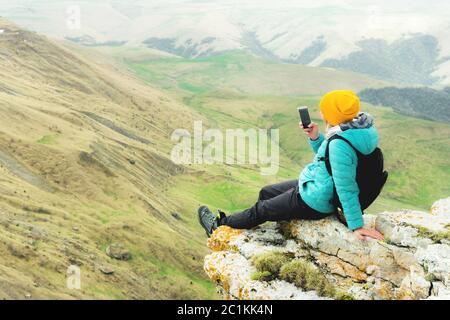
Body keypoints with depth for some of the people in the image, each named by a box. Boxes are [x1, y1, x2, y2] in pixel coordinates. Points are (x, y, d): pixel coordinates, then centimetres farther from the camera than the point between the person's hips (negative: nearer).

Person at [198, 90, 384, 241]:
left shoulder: (340, 144, -34)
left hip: (313, 202, -9)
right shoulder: (355, 128, -5)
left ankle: (219, 226, 31)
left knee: (261, 210, 10)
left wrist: (357, 226, -27)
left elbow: (347, 189, -32)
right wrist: (315, 138, -7)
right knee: (266, 193, 23)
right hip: (322, 189, 9)